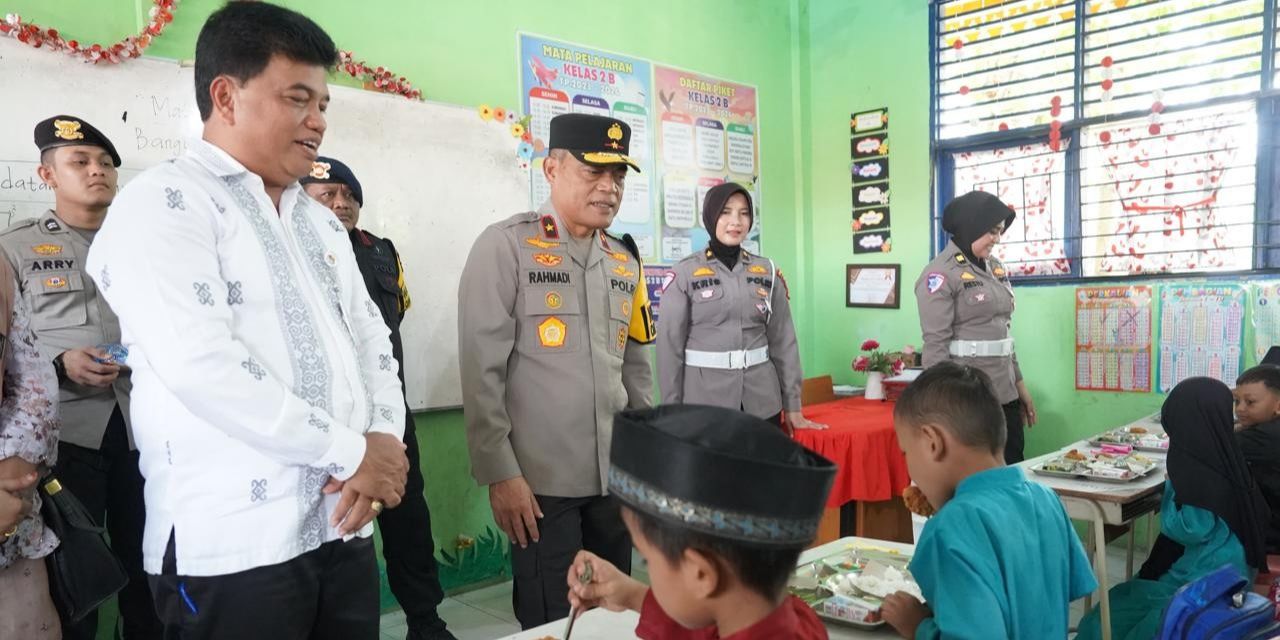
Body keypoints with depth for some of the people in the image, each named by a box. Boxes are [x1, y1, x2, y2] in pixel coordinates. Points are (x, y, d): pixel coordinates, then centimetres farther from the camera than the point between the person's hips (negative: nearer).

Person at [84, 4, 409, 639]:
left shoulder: (321, 221, 16)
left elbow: (373, 341, 12)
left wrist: (384, 440, -7)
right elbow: (201, 363, -20)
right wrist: (351, 452, -15)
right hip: (233, 547, -6)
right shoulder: (162, 204, -7)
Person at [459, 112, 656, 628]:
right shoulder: (506, 246, -9)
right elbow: (481, 370, -12)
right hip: (541, 480, -5)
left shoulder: (625, 261, 10)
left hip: (618, 477, 6)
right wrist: (501, 473, -14)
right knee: (551, 624, 7)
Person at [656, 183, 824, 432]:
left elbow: (783, 339, 6)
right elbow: (670, 345, -3)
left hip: (763, 401, 3)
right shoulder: (684, 273, -3)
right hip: (704, 399, -3)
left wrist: (792, 406, 5)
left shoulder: (768, 271, 6)